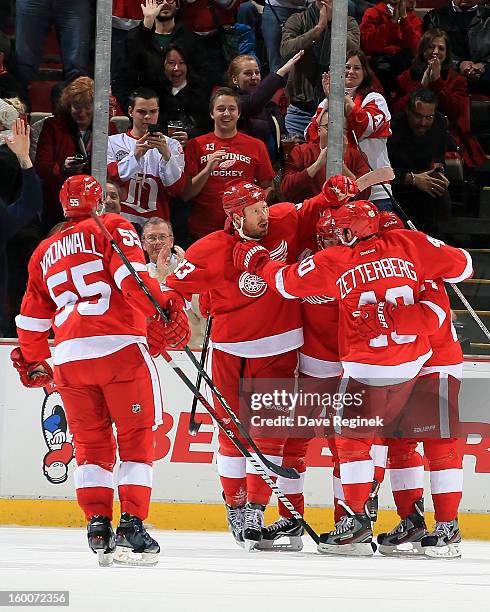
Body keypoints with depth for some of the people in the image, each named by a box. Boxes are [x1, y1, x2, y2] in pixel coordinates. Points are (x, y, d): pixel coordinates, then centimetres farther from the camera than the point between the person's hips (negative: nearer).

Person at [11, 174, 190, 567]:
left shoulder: (44, 252, 24)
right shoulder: (112, 228, 9)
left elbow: (32, 316, 28)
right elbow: (131, 274, -10)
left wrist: (33, 364, 40)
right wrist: (163, 309, -16)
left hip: (69, 357, 4)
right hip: (120, 346, -4)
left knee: (91, 443, 14)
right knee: (136, 440, 1)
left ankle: (98, 526, 4)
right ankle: (131, 527, -8)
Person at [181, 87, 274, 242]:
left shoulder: (256, 146, 8)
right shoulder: (196, 145, 6)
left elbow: (267, 189, 13)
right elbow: (185, 195, 1)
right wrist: (207, 170, -13)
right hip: (202, 232, 0)